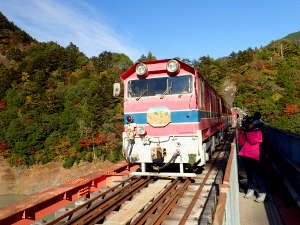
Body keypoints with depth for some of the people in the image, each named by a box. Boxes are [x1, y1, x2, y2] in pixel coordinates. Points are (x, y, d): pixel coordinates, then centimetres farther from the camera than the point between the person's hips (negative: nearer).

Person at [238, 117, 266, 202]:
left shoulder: (258, 131, 0)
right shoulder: (245, 132, 14)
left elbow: (253, 141, -15)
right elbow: (241, 143, 7)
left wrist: (247, 133, -11)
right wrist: (242, 133, -2)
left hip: (253, 156, -5)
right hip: (245, 156, 5)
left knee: (257, 175, -6)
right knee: (249, 173, 13)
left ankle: (262, 192, 4)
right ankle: (250, 189, 24)